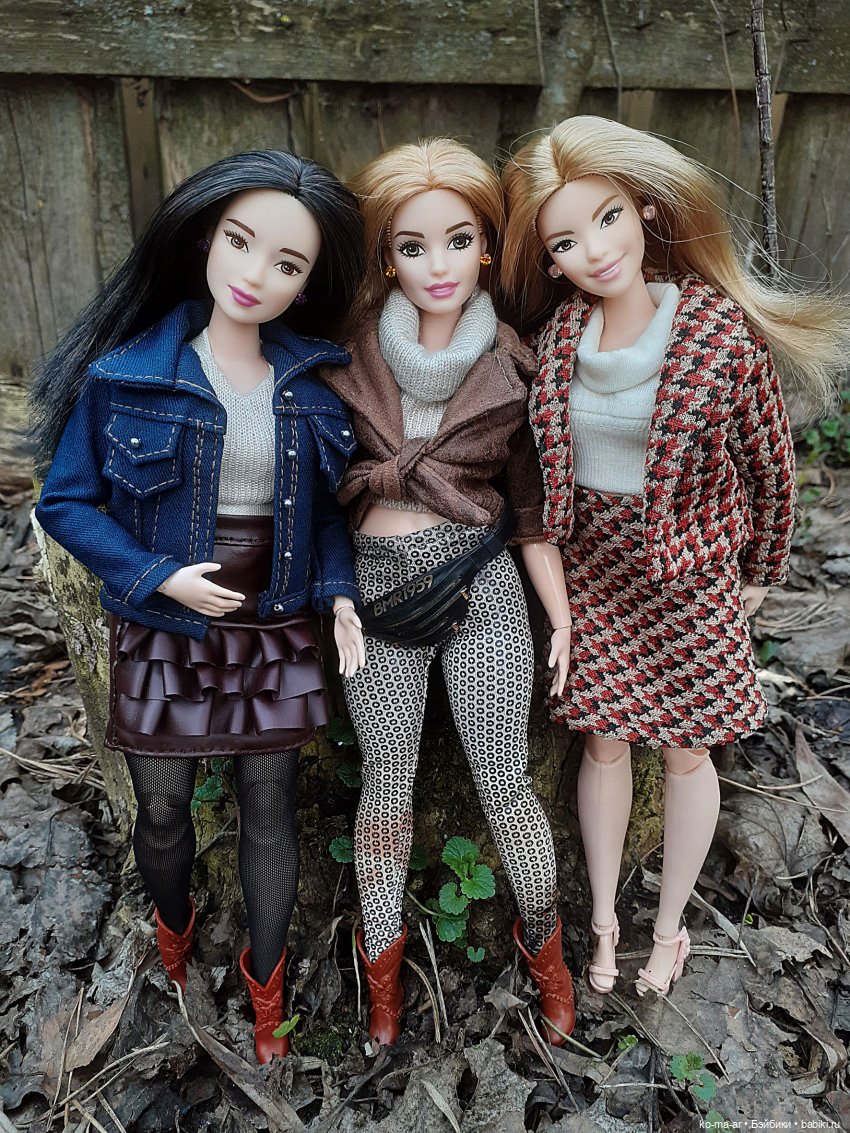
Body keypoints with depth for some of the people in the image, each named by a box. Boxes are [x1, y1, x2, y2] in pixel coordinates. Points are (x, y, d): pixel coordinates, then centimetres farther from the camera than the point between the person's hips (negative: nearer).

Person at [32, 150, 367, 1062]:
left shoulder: (314, 382, -3)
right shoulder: (126, 373, -11)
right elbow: (66, 502, -5)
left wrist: (337, 590, -9)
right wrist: (158, 577, -17)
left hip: (275, 638, 1)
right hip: (163, 636, -1)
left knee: (269, 816, 13)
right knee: (161, 814, 17)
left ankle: (264, 981, 38)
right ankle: (173, 926, 52)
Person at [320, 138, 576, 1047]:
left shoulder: (510, 370, 2)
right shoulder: (349, 358, 1)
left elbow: (531, 506, 8)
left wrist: (563, 617, 6)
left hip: (482, 586, 0)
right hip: (377, 588, 1)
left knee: (504, 781, 4)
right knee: (387, 783, 9)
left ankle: (543, 942, 32)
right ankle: (382, 956, 33)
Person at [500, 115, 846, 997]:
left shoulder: (722, 329, -17)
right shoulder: (557, 331, -6)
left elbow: (768, 462, -4)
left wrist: (760, 573, 6)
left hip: (687, 574, -2)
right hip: (589, 569, 3)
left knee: (685, 753, 12)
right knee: (604, 742, 14)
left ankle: (669, 926, 36)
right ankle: (603, 916, 36)